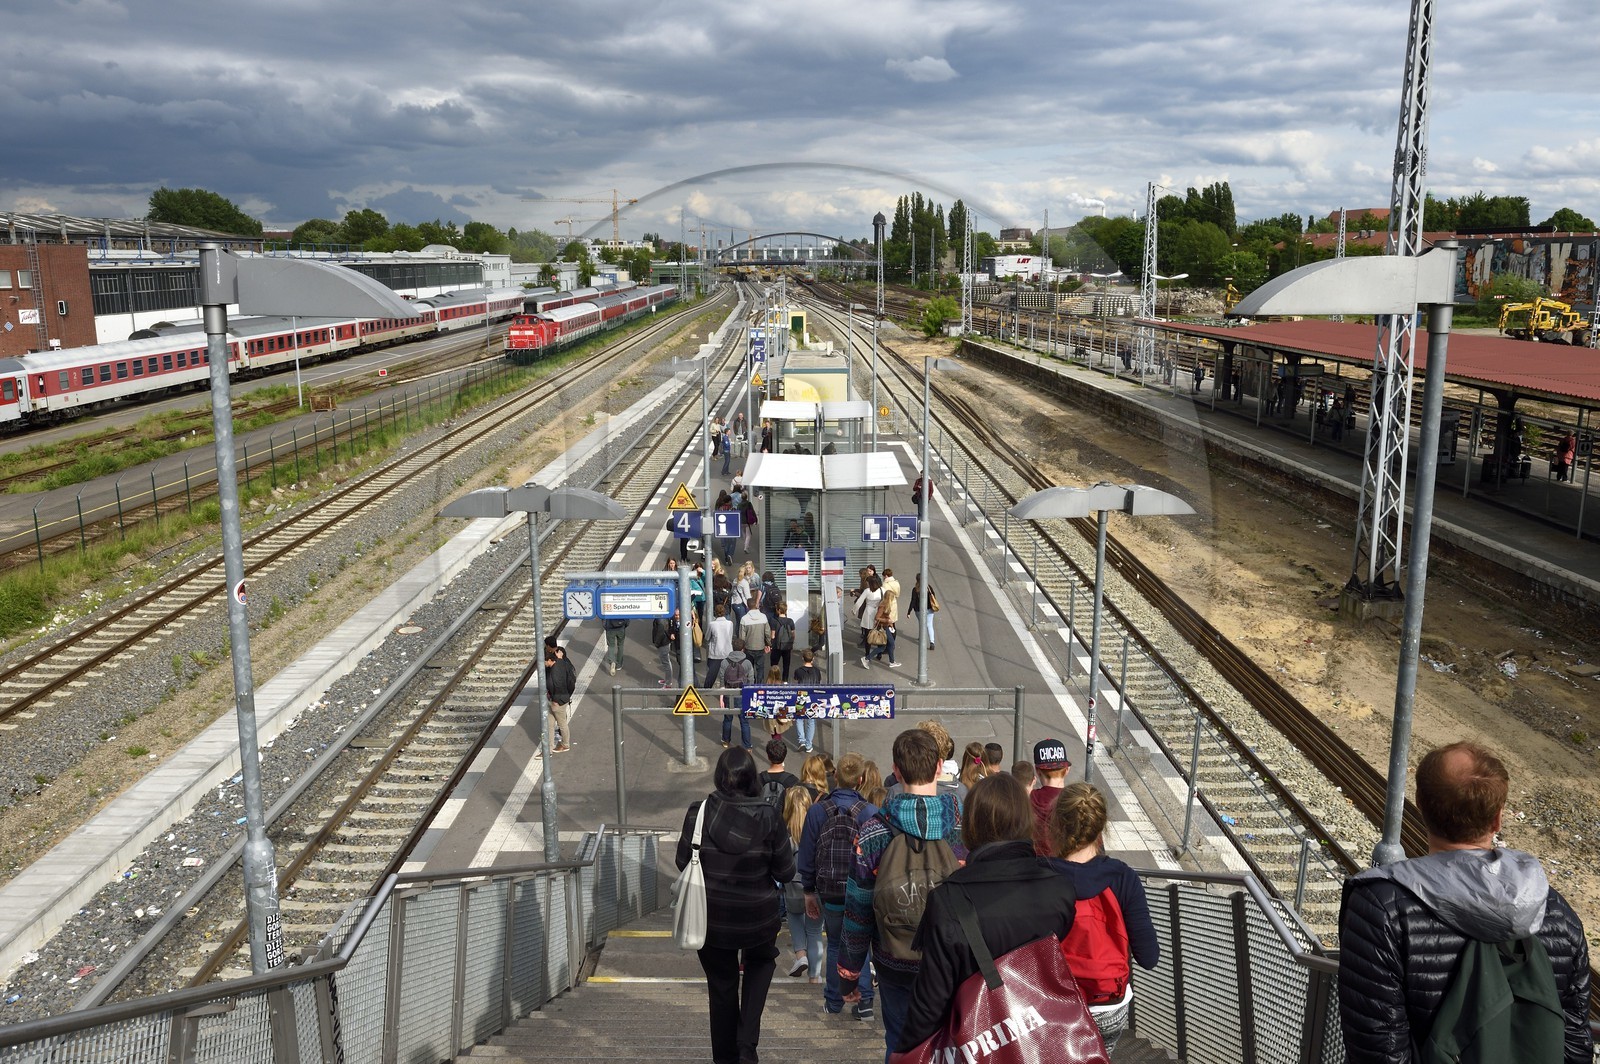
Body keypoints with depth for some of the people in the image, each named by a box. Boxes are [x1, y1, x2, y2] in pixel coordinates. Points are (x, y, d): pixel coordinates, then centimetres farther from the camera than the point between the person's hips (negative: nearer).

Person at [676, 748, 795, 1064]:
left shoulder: (699, 813, -16)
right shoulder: (768, 818, -17)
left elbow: (683, 861, -4)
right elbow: (785, 872, -10)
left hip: (713, 918, 0)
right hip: (758, 918, 0)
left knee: (721, 985, 19)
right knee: (760, 963, 29)